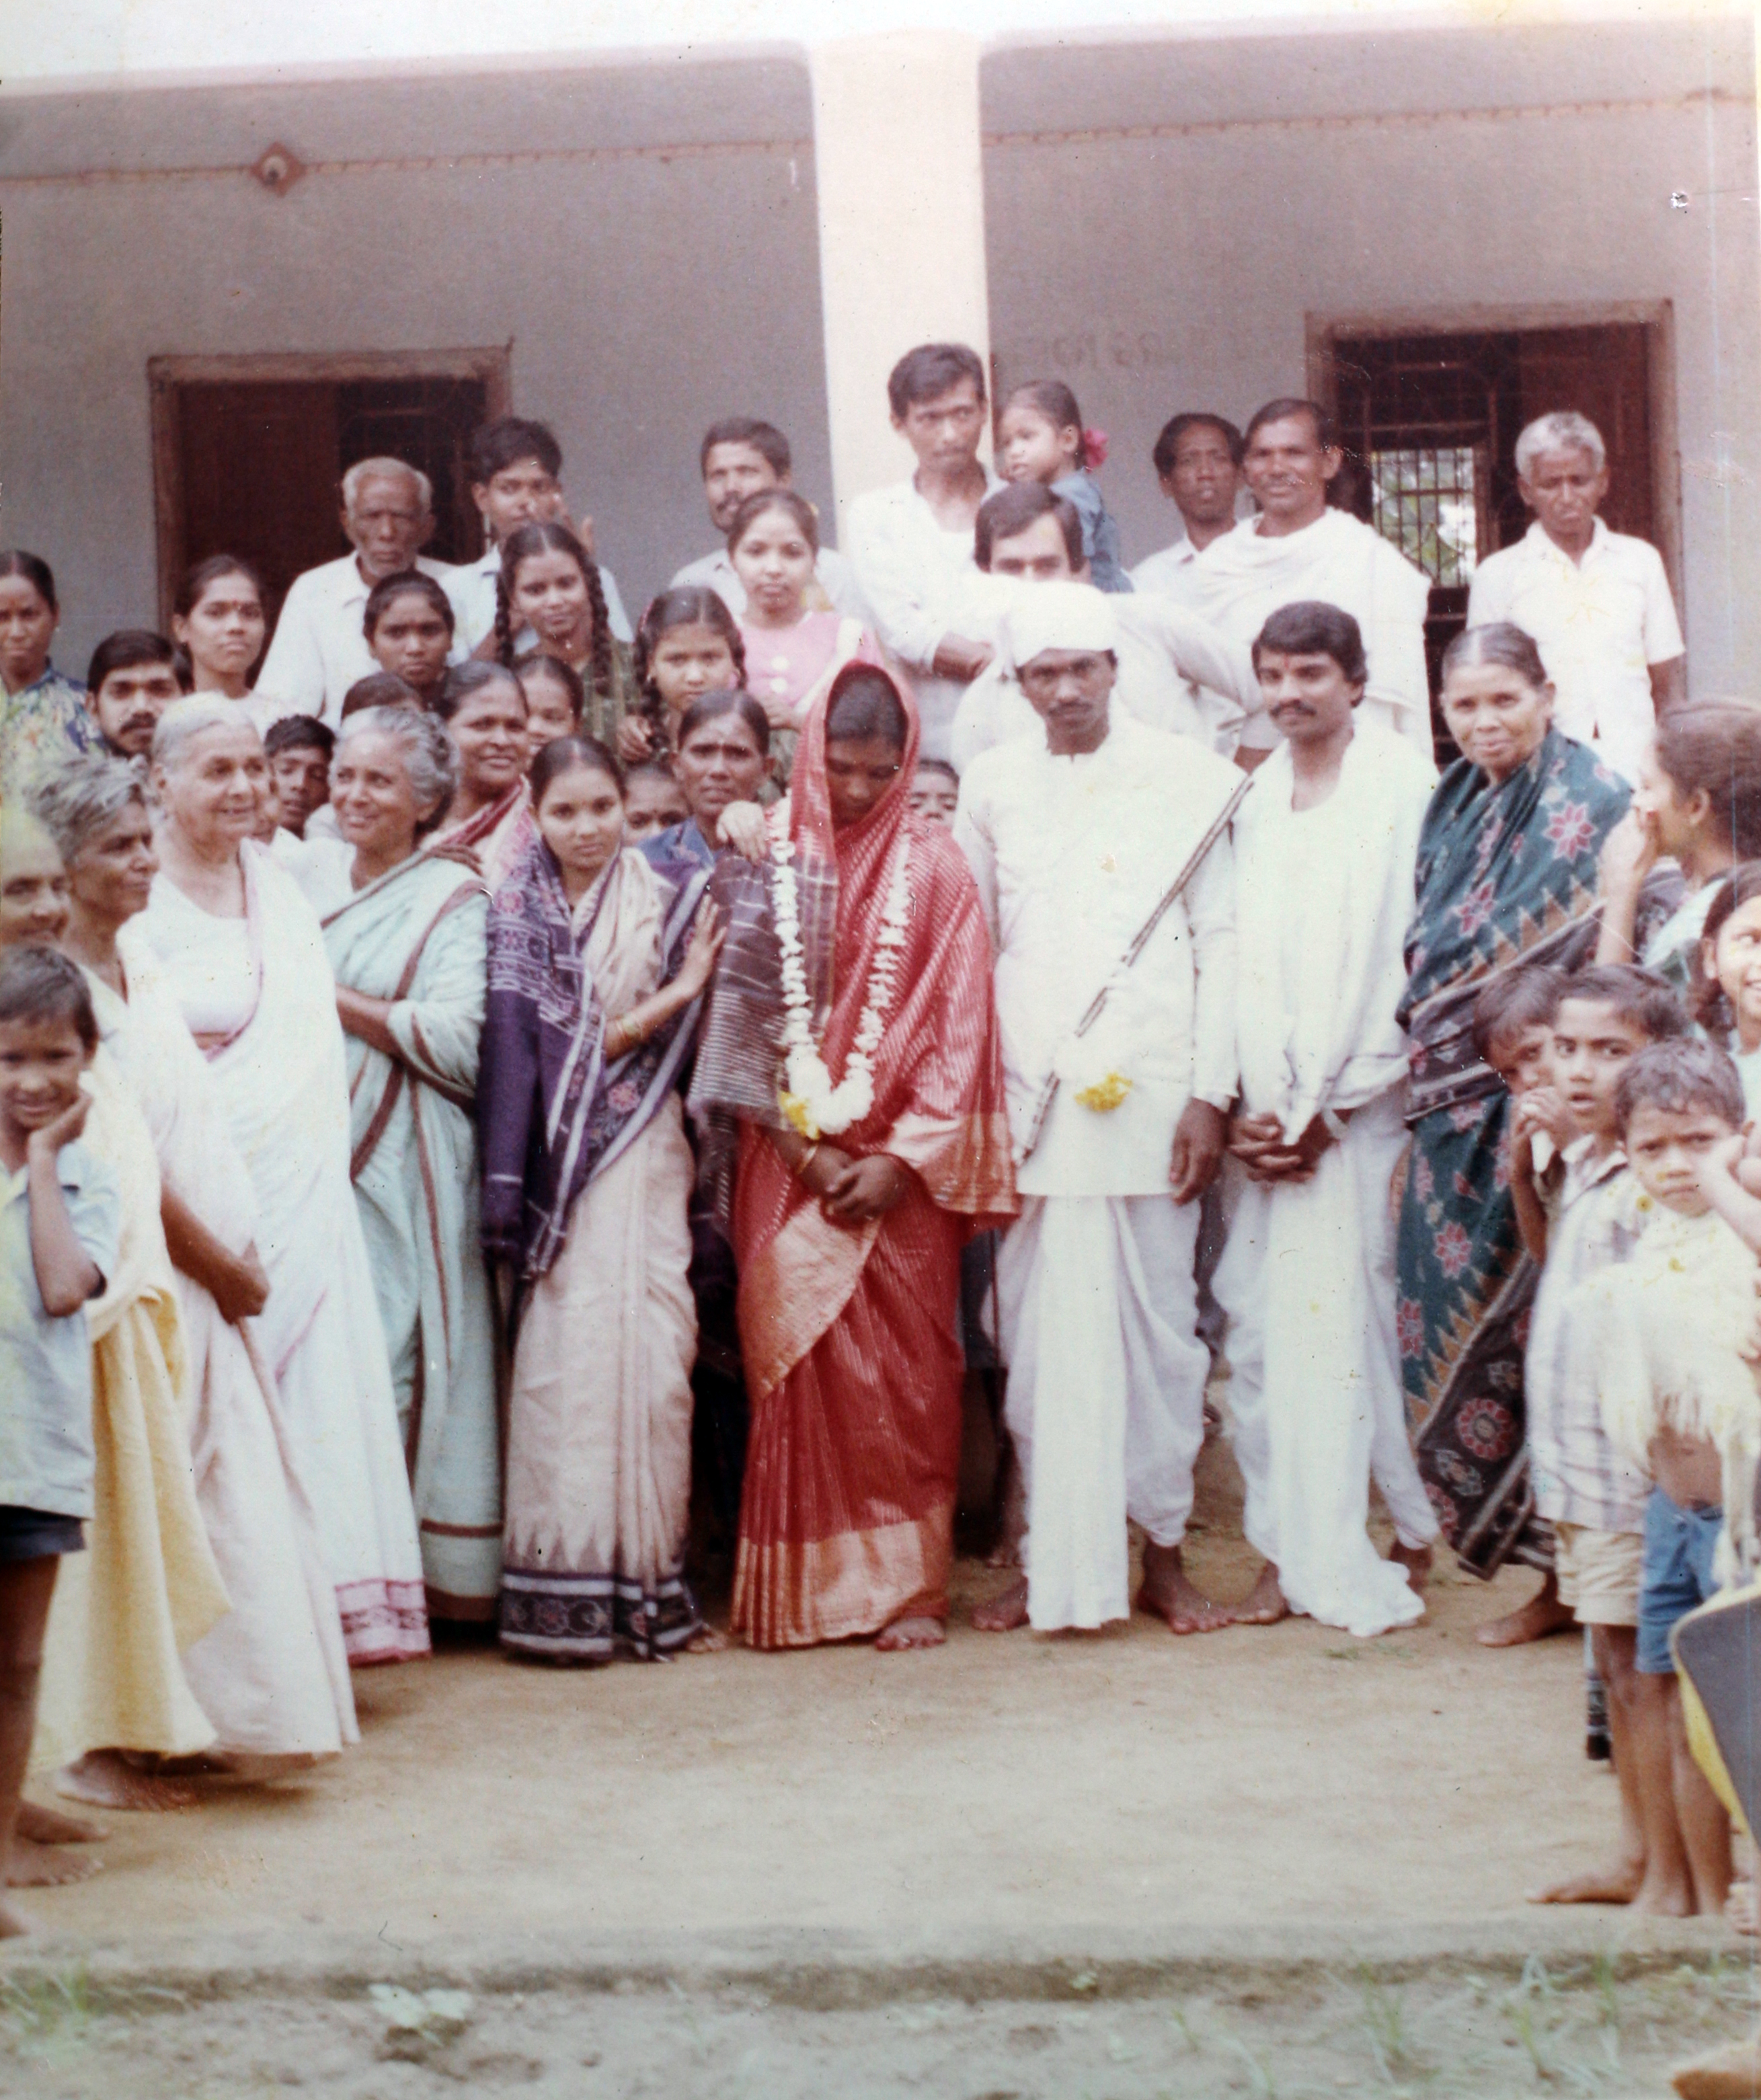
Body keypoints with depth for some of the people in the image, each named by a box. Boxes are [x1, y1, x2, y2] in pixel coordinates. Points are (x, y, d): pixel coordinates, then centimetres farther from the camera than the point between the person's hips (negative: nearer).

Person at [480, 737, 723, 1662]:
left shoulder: (669, 899, 9)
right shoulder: (517, 908, 4)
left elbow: (666, 1053, 8)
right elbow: (528, 1049, -7)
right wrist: (670, 999, -10)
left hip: (643, 1156, 2)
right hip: (561, 1160, -2)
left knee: (650, 1352, -2)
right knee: (568, 1352, -6)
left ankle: (647, 1581, 6)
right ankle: (566, 1594, -2)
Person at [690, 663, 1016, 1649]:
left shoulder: (935, 867, 2)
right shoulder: (765, 860, 4)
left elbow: (959, 1027, 0)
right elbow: (741, 1013, 2)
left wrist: (903, 1159, -8)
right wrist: (806, 1148, -6)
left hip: (901, 1166, -1)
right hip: (789, 1160, 1)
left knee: (904, 1367, -1)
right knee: (790, 1357, -1)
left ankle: (908, 1584, 7)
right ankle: (799, 1591, 7)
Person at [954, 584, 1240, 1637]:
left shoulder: (1184, 779, 5)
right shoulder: (992, 786, 10)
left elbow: (1221, 940, 3)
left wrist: (1211, 1093, -3)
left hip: (1151, 1091, -1)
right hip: (1031, 1098, 2)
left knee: (1159, 1323, 2)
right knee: (1039, 1332, 2)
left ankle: (1163, 1551, 12)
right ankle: (1052, 1558, 10)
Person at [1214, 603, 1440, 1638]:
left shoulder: (1406, 788, -5)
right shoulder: (1260, 797, 13)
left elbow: (1412, 966, -8)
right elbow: (1247, 958, 11)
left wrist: (1332, 1107, -8)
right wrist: (1254, 1107, 0)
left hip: (1367, 1112, -5)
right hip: (1279, 1117, 5)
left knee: (1364, 1315, -6)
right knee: (1263, 1329, 2)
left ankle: (1415, 1536, 7)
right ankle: (1293, 1552, 9)